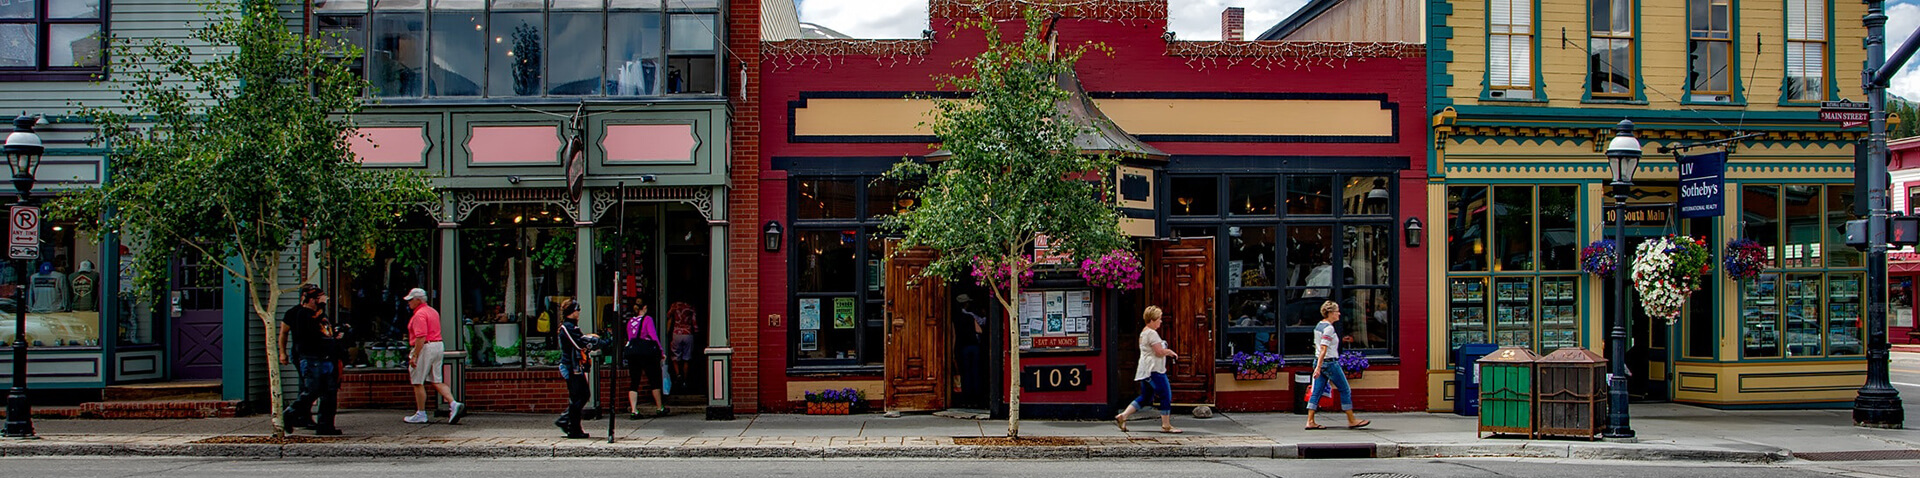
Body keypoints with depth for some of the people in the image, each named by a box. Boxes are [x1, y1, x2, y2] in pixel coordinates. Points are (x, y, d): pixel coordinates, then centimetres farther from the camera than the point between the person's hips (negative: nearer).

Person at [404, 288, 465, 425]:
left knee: (418, 383, 1)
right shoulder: (433, 312, 17)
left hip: (425, 348, -9)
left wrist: (414, 356, -23)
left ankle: (421, 414, 7)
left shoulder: (419, 314, -14)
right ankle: (454, 404, -7)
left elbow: (421, 337, -23)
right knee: (437, 381, 9)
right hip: (438, 346, 9)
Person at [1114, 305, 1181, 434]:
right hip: (1154, 370, -11)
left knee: (1145, 398, 14)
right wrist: (1169, 352, -1)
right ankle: (1166, 426, 0)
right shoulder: (1152, 333, -15)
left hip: (1145, 371, 11)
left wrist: (1167, 351, 17)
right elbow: (1160, 352, -20)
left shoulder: (1144, 332, 17)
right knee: (1166, 396, -3)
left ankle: (1122, 416, 8)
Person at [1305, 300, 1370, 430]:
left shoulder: (1318, 326, 12)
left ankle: (1310, 421, 2)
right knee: (1345, 390, 2)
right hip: (1330, 362, -9)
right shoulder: (1329, 328, -16)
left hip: (1319, 361, 9)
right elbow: (1323, 349, -22)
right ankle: (1351, 420, 9)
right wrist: (1318, 367, -26)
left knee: (1316, 392, 6)